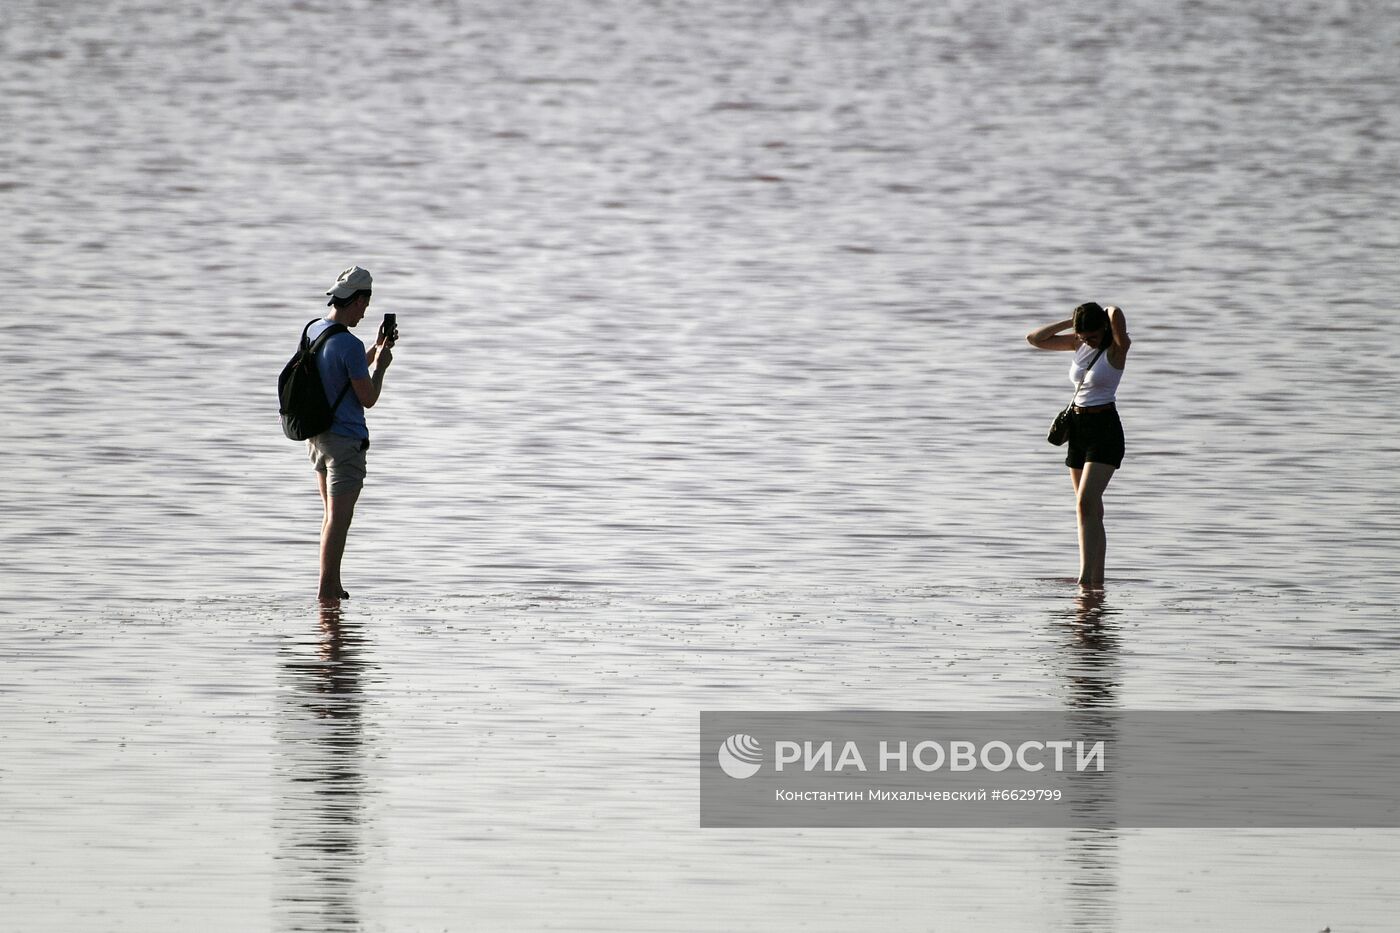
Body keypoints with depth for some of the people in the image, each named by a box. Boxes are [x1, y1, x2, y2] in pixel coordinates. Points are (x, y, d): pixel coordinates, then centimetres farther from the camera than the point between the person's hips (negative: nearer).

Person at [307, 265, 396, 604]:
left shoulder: (313, 332, 5)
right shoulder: (349, 345, -22)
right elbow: (368, 398, -16)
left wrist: (376, 349, 21)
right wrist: (381, 365, 0)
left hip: (318, 438, 9)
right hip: (346, 440, -9)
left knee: (332, 515, 18)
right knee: (339, 518, -7)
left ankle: (333, 588, 24)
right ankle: (326, 592, -9)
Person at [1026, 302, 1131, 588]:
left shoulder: (1117, 347, -12)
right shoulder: (1078, 344, 8)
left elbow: (1116, 314, -31)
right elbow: (1035, 339, 11)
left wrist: (1111, 313, -7)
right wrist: (1071, 321, 3)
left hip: (1105, 430, -8)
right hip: (1078, 429, 8)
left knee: (1086, 503, -20)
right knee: (1092, 511, 10)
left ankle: (1086, 578, -26)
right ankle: (1097, 580, 14)